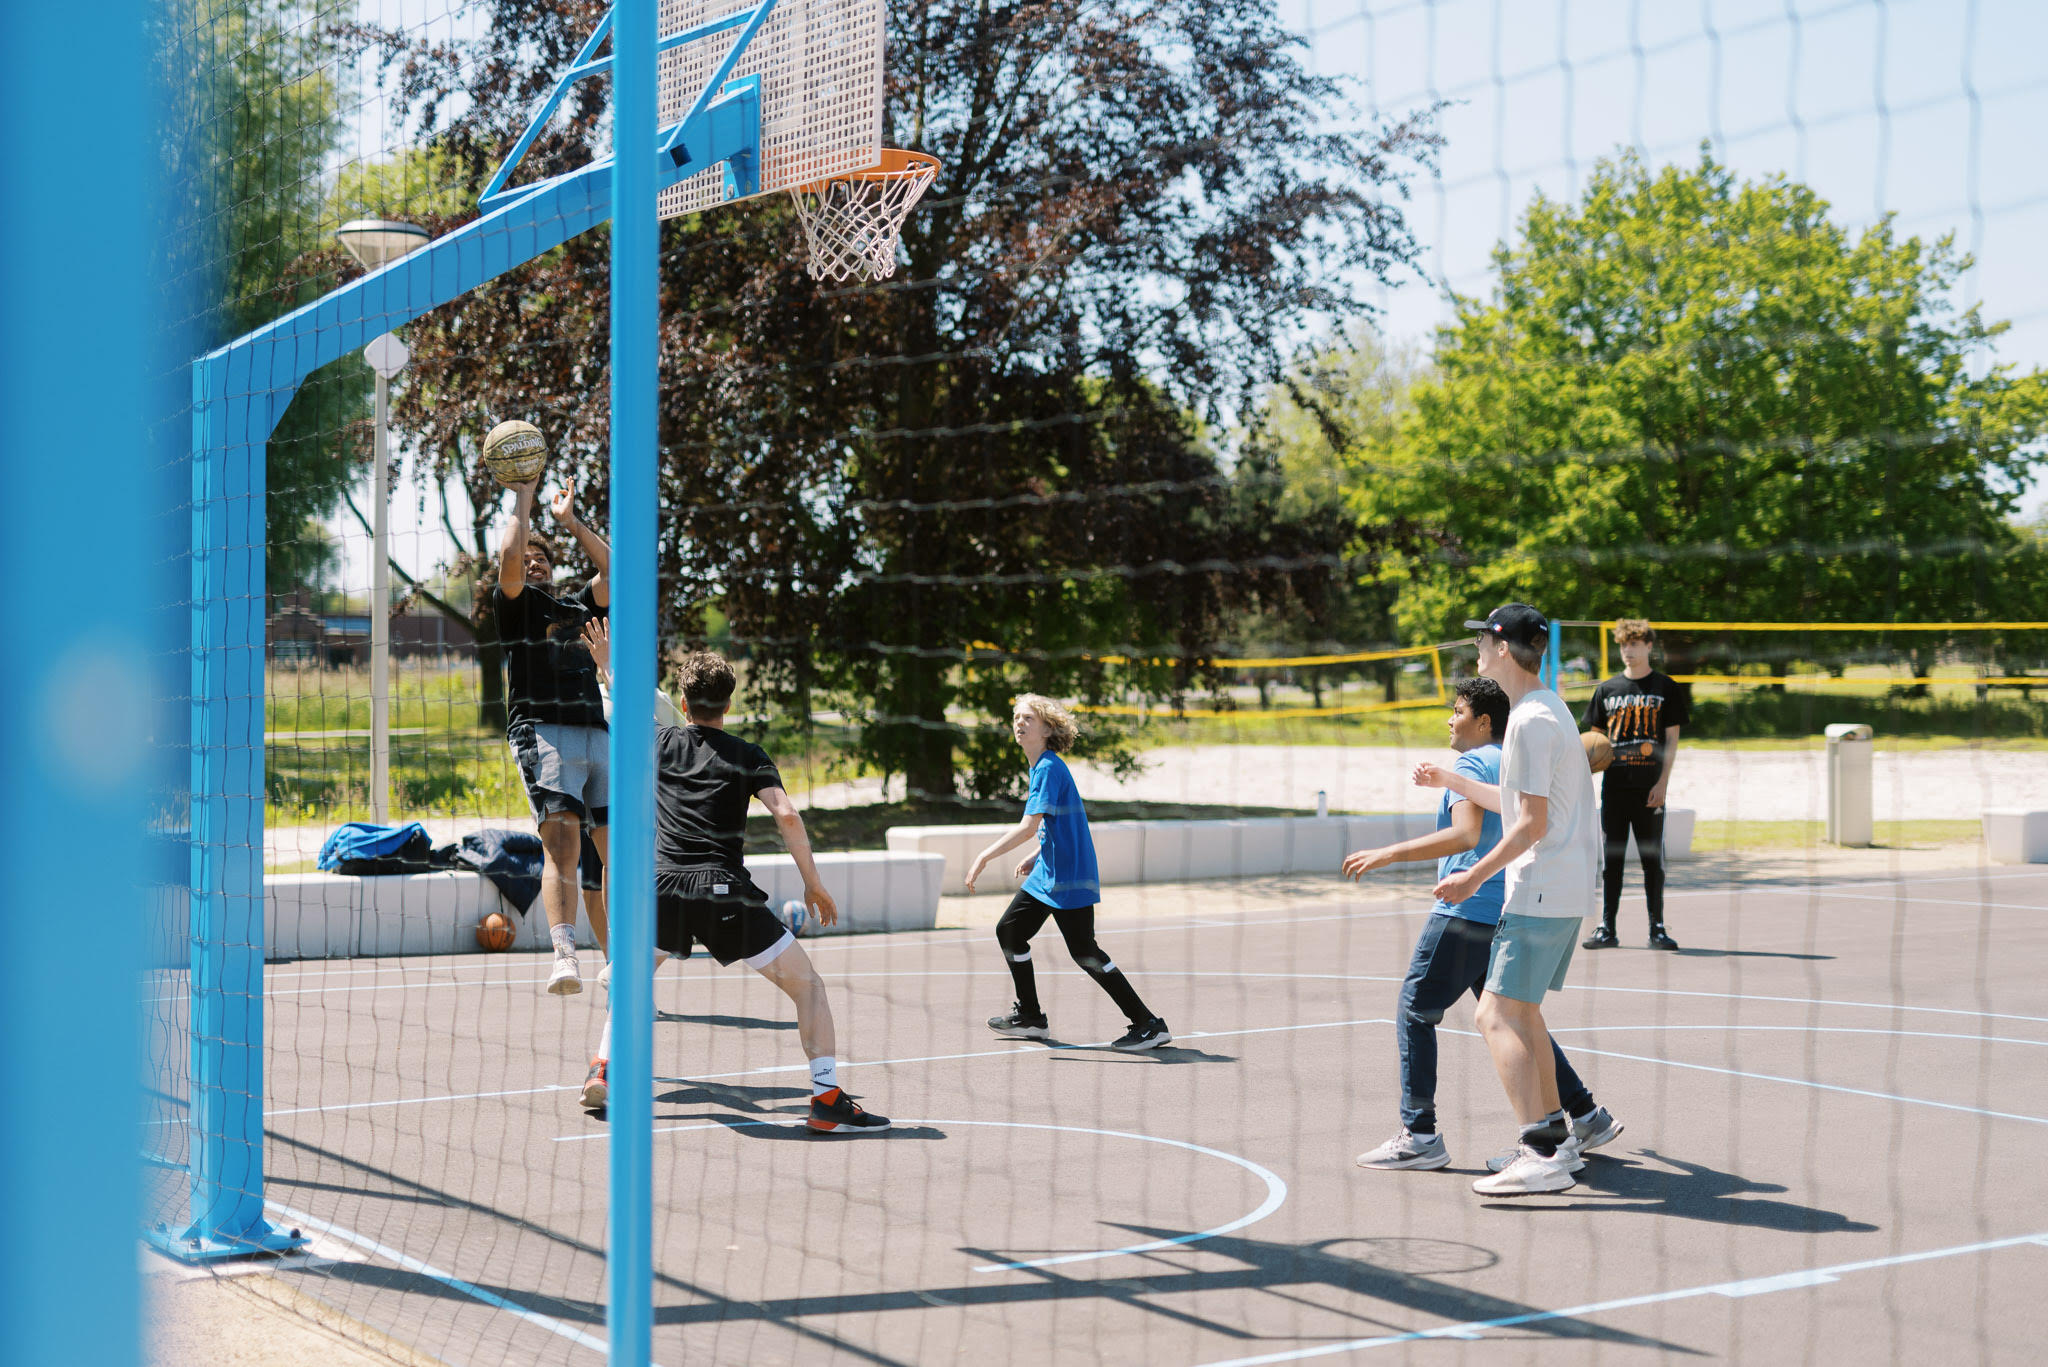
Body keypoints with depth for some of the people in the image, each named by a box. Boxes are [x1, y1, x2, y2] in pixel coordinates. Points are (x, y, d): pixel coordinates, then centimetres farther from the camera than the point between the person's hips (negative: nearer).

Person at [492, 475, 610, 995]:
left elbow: (613, 568, 19)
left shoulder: (580, 607, 26)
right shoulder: (515, 604, 11)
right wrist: (524, 498, 5)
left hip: (597, 735, 6)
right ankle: (564, 955, -37)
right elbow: (509, 556, -5)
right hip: (543, 732, -6)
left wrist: (571, 521, 20)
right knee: (562, 841, -23)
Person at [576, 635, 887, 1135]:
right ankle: (827, 1100, -9)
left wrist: (608, 664, 53)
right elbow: (787, 815, -8)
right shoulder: (747, 756, 5)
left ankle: (601, 1074, 17)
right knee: (807, 984, 4)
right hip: (724, 892, -3)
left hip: (663, 888, 3)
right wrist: (813, 883, 0)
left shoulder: (661, 742, 14)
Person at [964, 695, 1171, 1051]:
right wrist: (1035, 856, 16)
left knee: (1085, 953, -9)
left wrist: (985, 857, -24)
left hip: (1068, 879, -10)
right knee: (1009, 932, 13)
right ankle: (1030, 1018, 25)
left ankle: (1149, 1025, -4)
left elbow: (1029, 826, -26)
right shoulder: (1039, 767, 12)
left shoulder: (1049, 768, -18)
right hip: (1046, 875, 10)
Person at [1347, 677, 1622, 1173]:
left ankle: (1419, 1136, -4)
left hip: (1466, 908, -9)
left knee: (1414, 1011, -2)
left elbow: (1465, 835, -26)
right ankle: (1586, 1116, 19)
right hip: (1508, 914, 9)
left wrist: (1388, 854, -27)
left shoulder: (1470, 765, -10)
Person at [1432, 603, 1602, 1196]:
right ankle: (1556, 1136, 27)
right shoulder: (1548, 710, 16)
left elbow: (1533, 821, -19)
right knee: (1522, 1011, 19)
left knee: (1497, 1016, -13)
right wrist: (1455, 783, 33)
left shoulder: (1531, 721, -16)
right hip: (1567, 888, 11)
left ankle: (1542, 1156, -20)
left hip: (1541, 891, -11)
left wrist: (1476, 876, -15)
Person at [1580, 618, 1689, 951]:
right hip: (1614, 785, 2)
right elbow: (1596, 737, 14)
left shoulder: (1667, 688, 4)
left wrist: (1662, 782, -8)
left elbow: (1671, 739, 1)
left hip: (1650, 787, -2)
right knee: (1611, 857, 4)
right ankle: (1607, 928, 7)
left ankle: (1657, 928, 8)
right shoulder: (1607, 689, 11)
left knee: (1653, 858, 2)